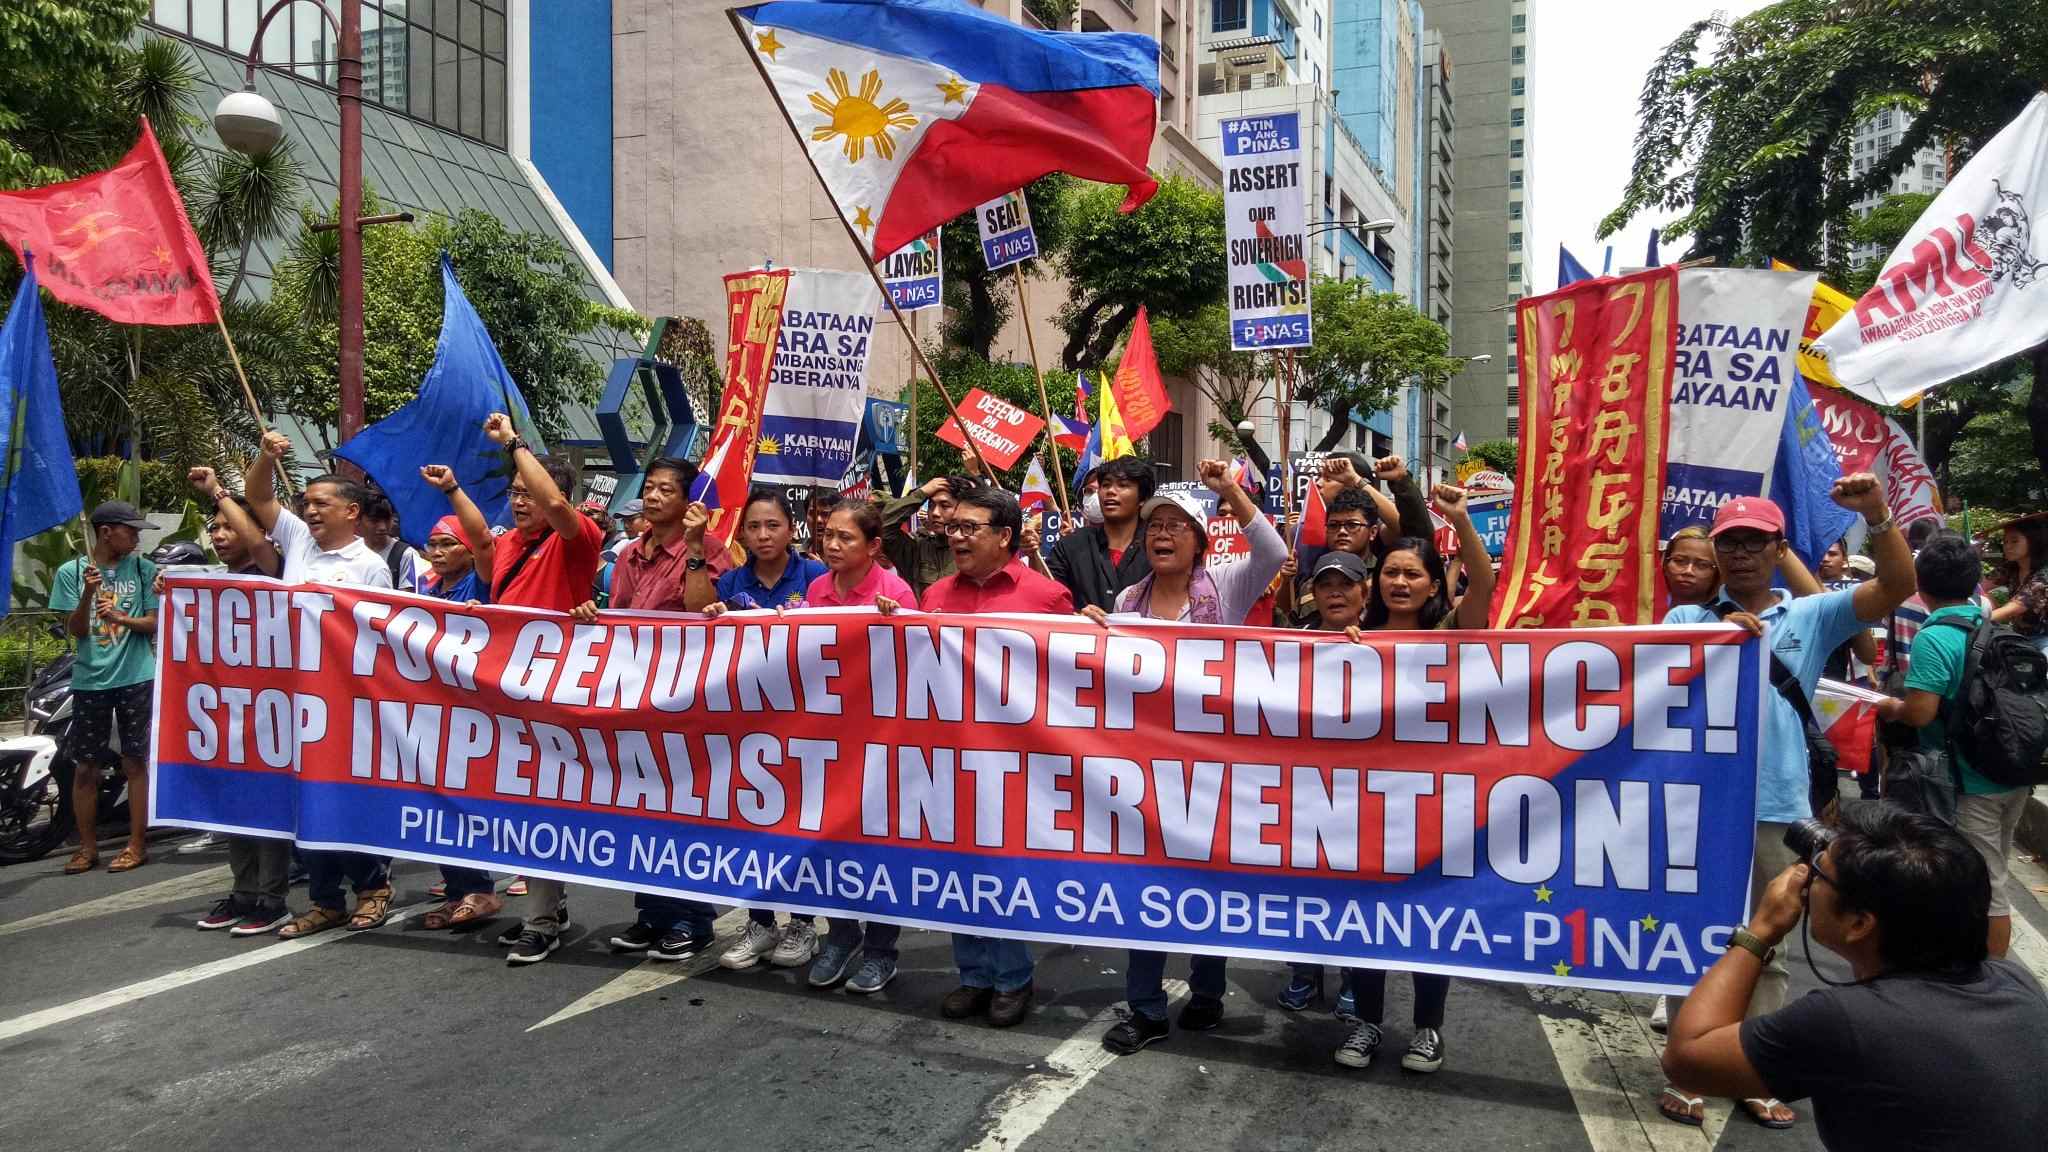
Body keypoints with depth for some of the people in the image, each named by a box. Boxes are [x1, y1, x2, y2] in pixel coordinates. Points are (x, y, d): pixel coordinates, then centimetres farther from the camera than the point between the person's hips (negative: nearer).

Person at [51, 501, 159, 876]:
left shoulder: (143, 568, 2)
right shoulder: (71, 571, 1)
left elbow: (155, 624, 2)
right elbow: (76, 630, -2)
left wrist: (122, 618, -18)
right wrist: (88, 594, -19)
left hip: (136, 677, 0)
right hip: (90, 680, 1)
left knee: (135, 762, 3)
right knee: (85, 767, 5)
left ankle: (137, 844, 10)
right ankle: (87, 847, 17)